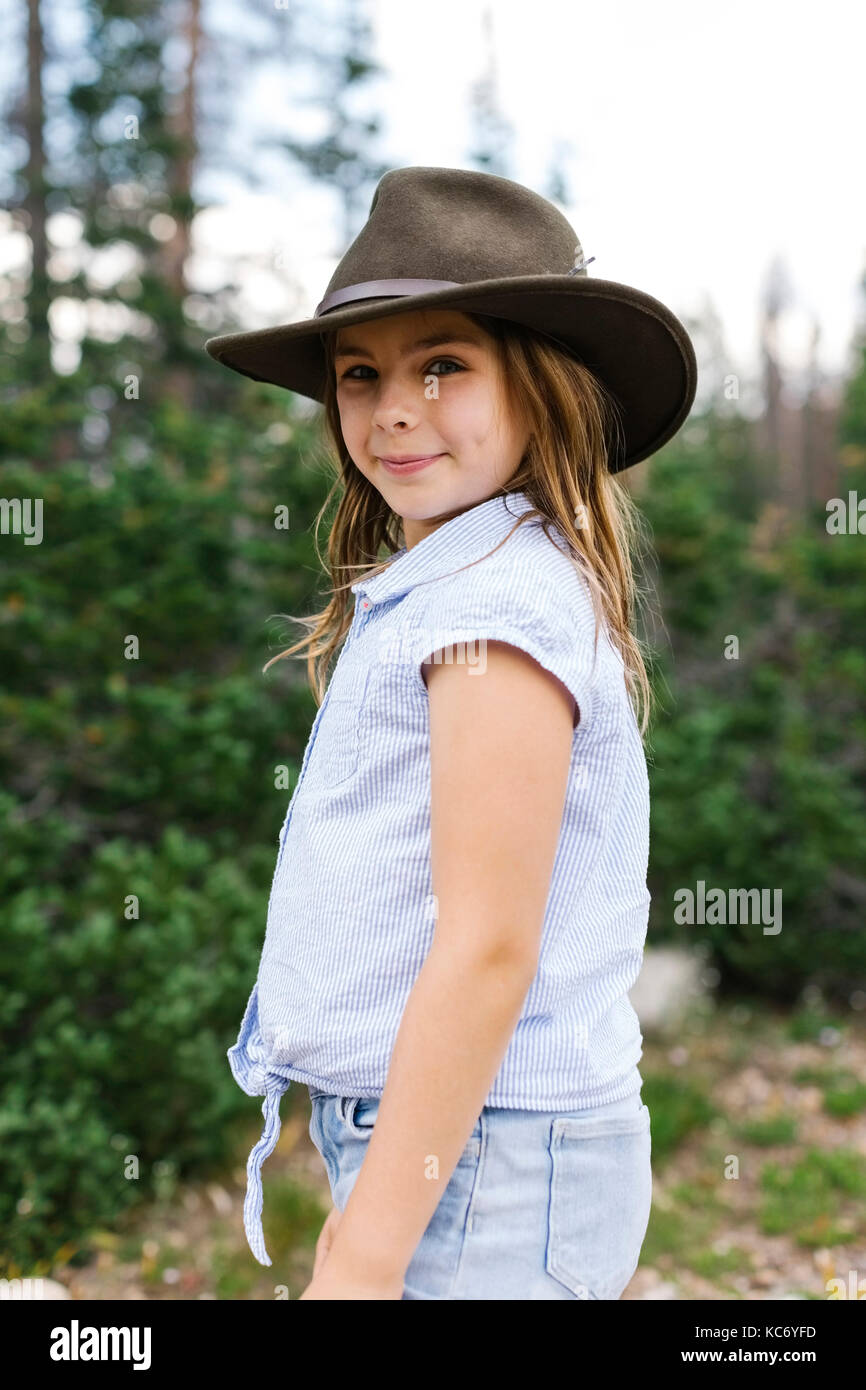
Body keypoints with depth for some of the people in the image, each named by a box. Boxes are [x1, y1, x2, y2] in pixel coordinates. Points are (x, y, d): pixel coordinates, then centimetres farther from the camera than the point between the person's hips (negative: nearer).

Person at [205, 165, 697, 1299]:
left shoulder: (498, 603, -18)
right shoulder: (439, 587, 11)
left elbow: (489, 950, -22)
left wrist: (368, 1258, -18)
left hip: (479, 1162, -9)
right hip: (425, 1138, 9)